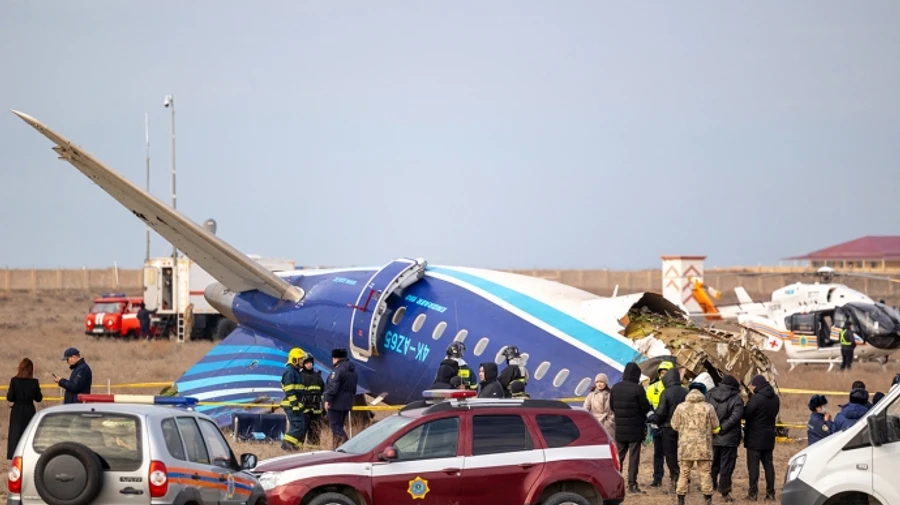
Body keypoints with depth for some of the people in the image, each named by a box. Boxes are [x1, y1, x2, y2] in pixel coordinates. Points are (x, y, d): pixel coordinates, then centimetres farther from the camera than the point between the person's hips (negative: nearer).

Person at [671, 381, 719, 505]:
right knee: (705, 473, 7)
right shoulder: (708, 408, -5)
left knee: (683, 473, 8)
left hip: (685, 446, 1)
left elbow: (675, 425, 6)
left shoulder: (681, 407, -2)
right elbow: (715, 427, 2)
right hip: (703, 447, -1)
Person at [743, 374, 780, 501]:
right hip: (769, 438, 7)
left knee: (753, 465, -3)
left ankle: (753, 492, -5)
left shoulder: (756, 398, -19)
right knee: (768, 464, 12)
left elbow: (745, 414, -18)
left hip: (755, 438, -7)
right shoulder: (775, 399, 6)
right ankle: (770, 492, 12)